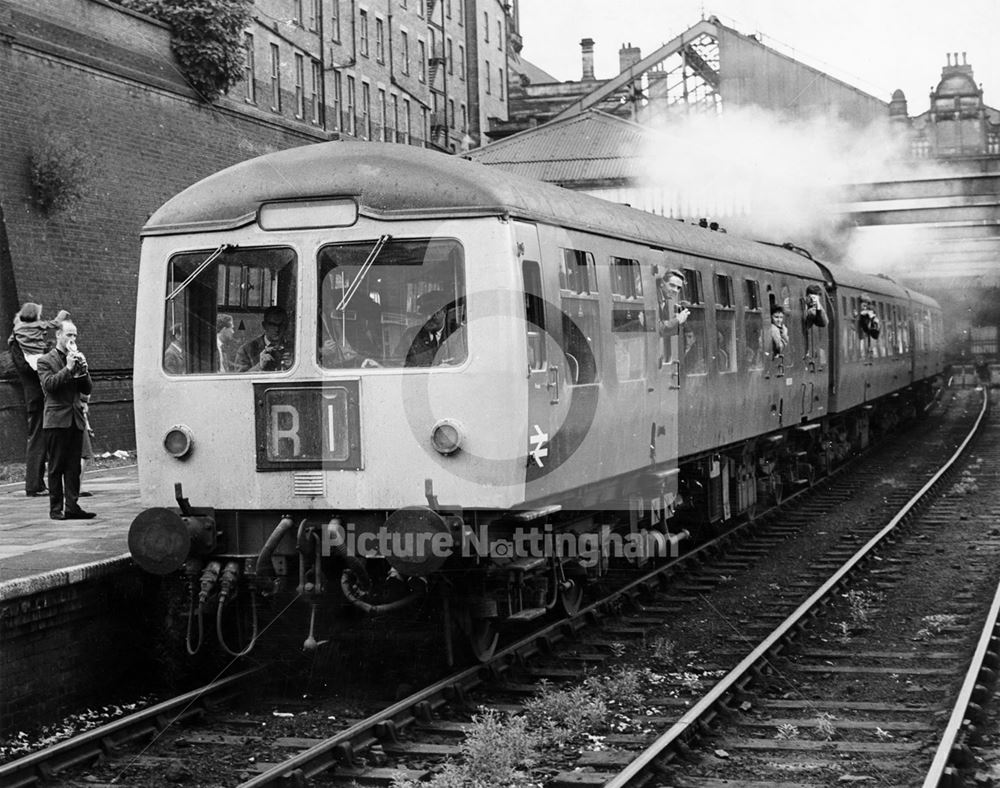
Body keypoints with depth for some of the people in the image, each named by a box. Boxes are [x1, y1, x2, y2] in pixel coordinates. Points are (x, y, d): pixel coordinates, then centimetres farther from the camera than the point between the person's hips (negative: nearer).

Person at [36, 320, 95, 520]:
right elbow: (49, 384, -13)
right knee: (56, 466, -1)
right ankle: (56, 508, 2)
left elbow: (88, 389, 13)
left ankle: (72, 506, 4)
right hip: (57, 420, -5)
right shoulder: (46, 361, 2)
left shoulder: (77, 359, 17)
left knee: (74, 466, 2)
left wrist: (83, 370, -3)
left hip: (76, 419, 5)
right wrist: (68, 368, -15)